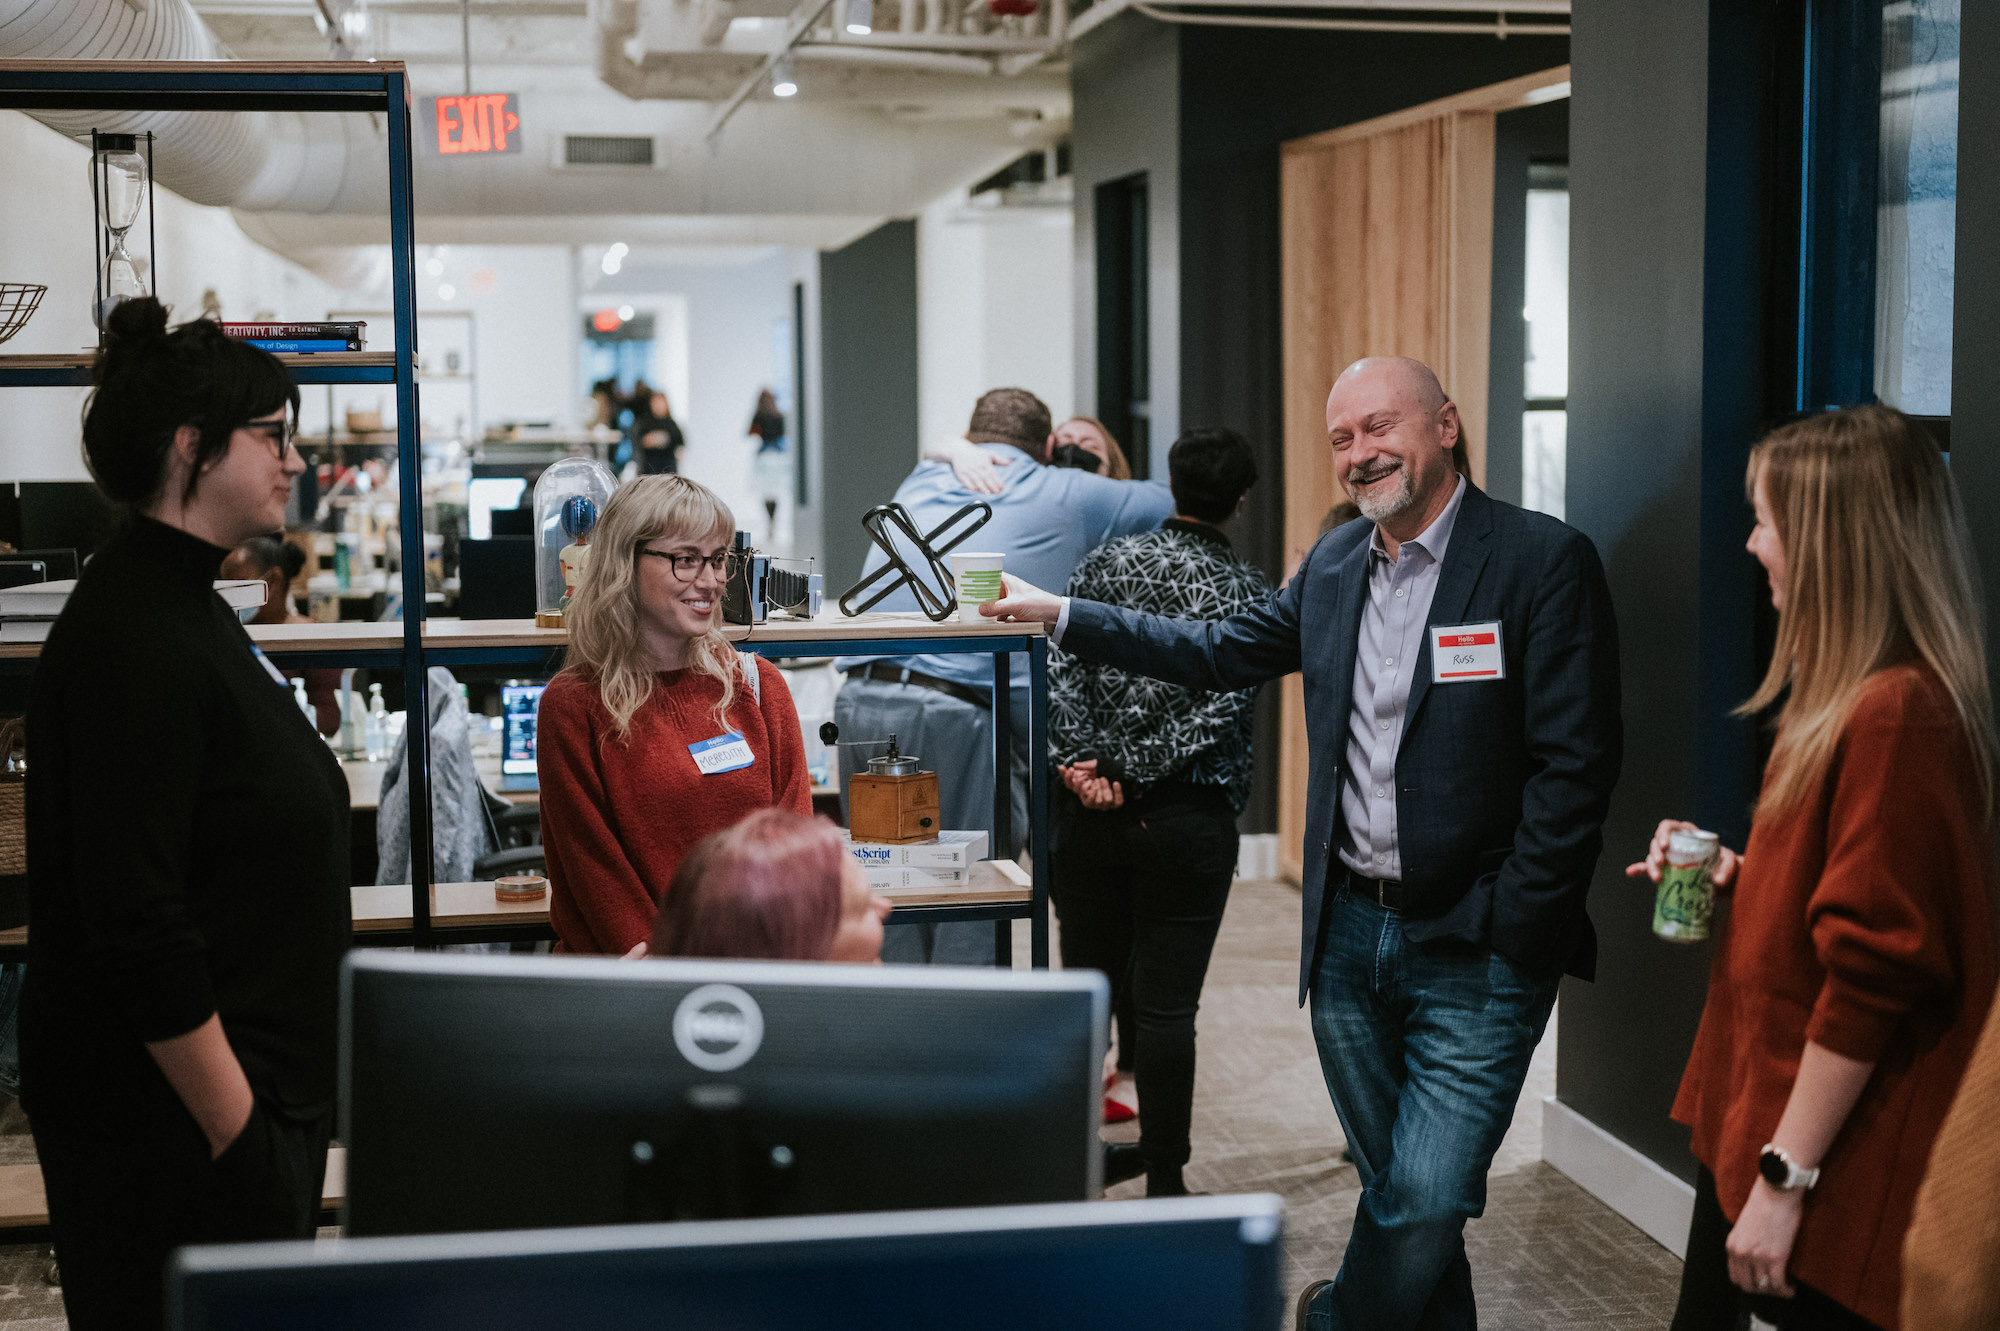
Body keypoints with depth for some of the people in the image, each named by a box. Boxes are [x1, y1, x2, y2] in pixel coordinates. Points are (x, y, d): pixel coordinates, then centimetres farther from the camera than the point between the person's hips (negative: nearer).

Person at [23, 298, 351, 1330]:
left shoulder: (185, 608, 13)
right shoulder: (134, 638, -19)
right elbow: (136, 928, -24)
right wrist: (233, 1127, -21)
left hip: (249, 1087, 10)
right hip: (168, 1119, -10)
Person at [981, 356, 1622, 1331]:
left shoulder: (1543, 560, -11)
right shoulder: (1335, 562, 10)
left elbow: (1574, 763, -13)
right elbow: (1220, 654, 21)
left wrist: (1512, 932, -15)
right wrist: (1059, 616, 18)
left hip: (1477, 955, -6)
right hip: (1350, 934, 6)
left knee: (1423, 1208, -6)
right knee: (1392, 1190, 14)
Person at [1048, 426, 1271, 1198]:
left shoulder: (1109, 561, 5)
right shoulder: (1248, 590, -1)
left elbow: (1060, 661, -7)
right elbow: (1223, 708, -12)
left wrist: (1078, 761, -11)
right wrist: (1133, 776, -11)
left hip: (1088, 813, 3)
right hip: (1185, 817, -3)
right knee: (1166, 1003, 1)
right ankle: (1164, 1184, 7)